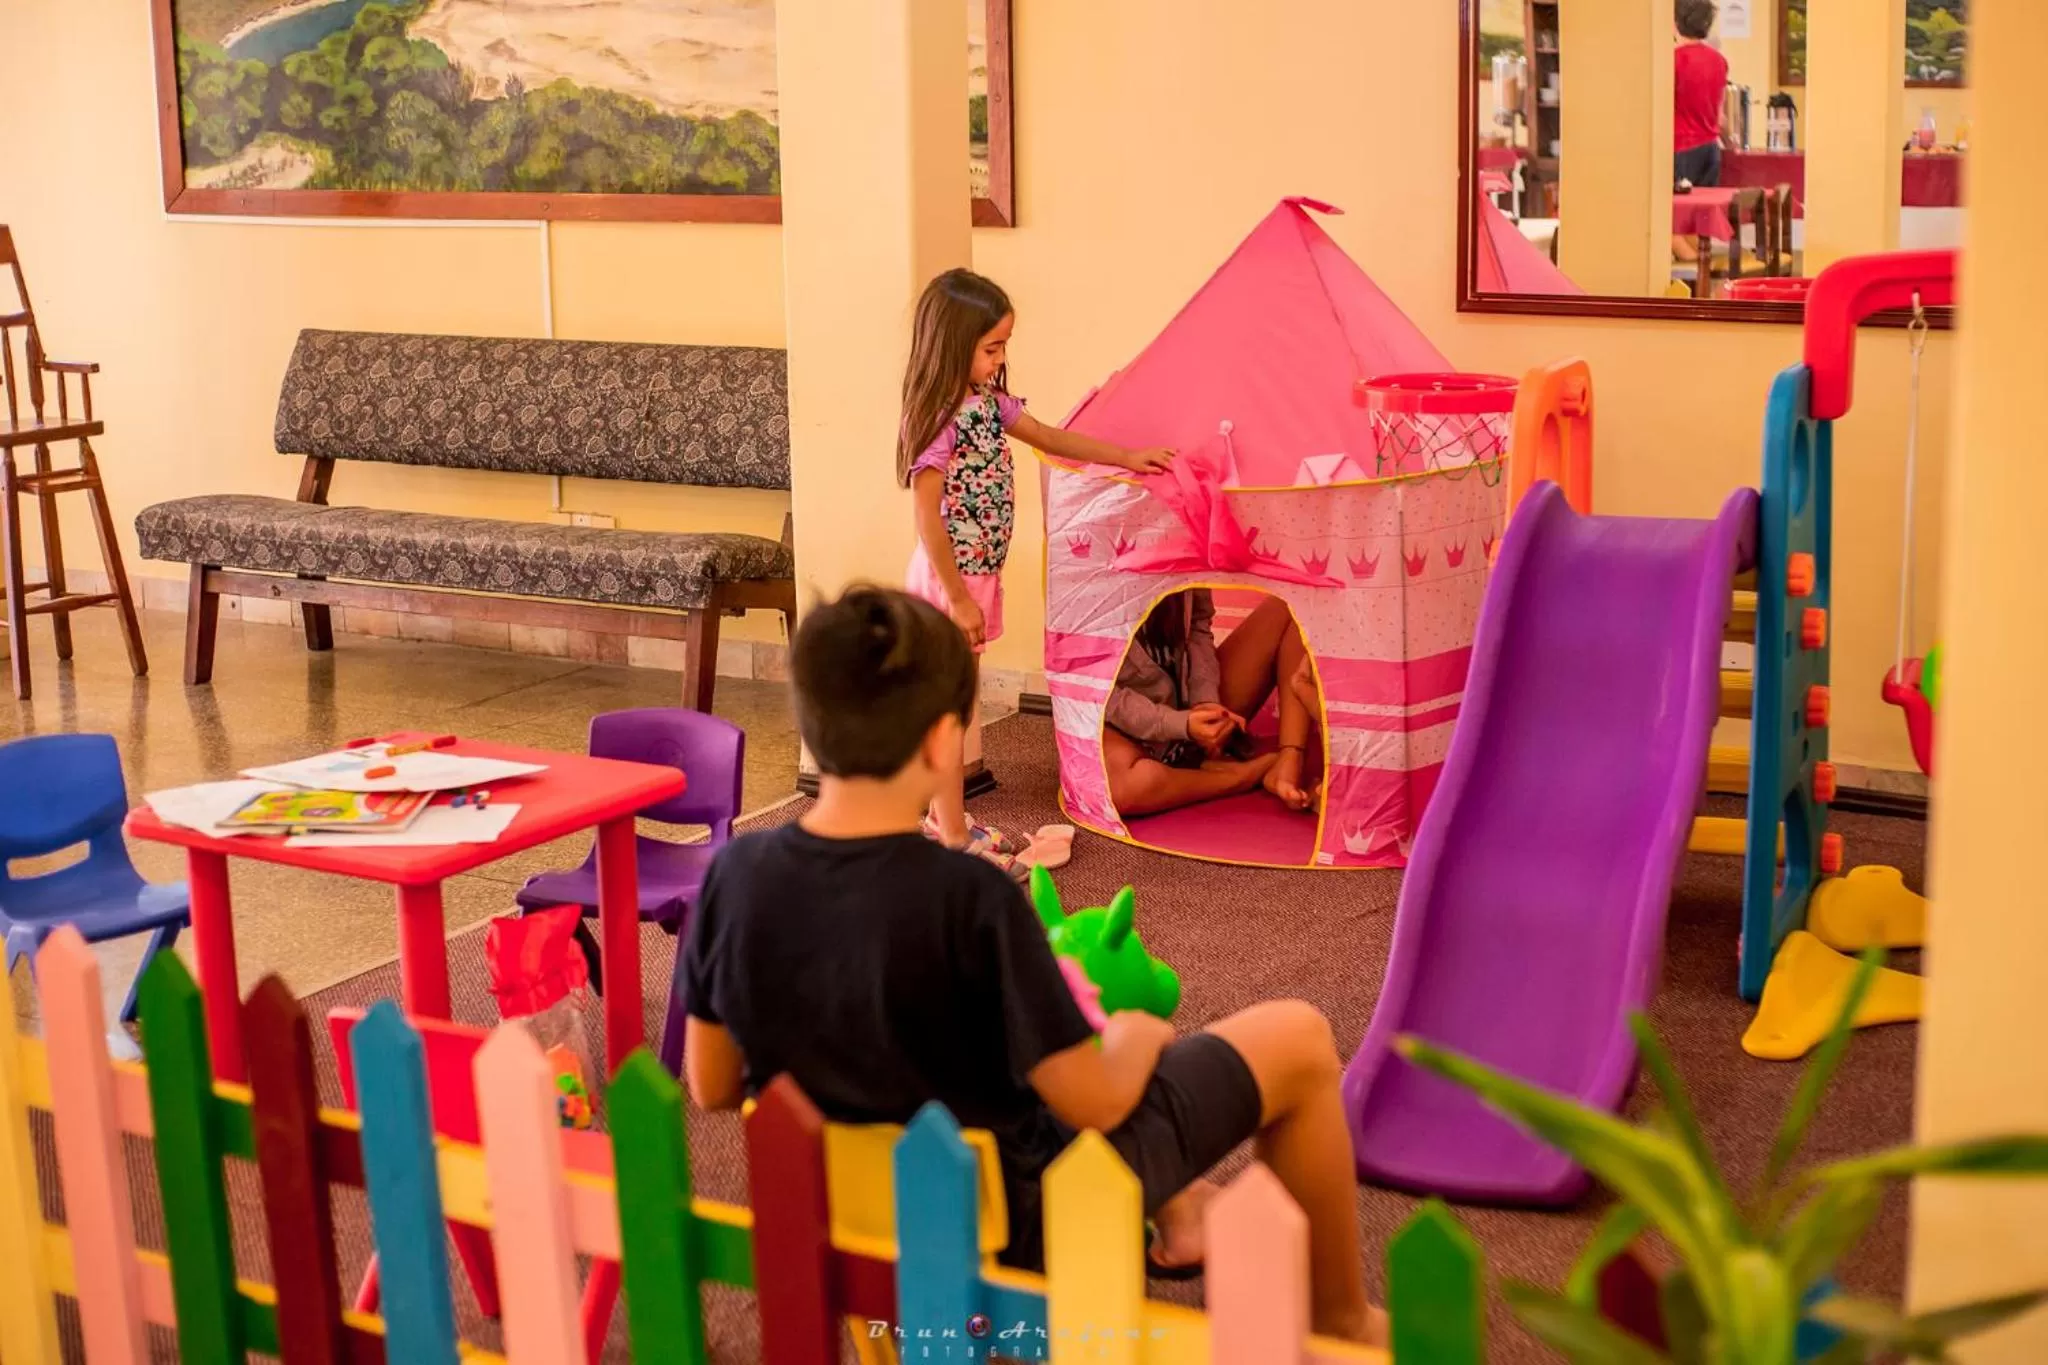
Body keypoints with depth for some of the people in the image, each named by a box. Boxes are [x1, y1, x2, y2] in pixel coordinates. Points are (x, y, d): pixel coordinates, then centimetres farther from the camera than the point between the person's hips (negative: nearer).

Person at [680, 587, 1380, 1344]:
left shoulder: (735, 873, -17)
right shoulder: (970, 899, -32)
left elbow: (713, 1087, -4)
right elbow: (1092, 1102, -22)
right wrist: (1136, 1037, 0)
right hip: (1018, 1212, -6)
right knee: (1298, 1037, 8)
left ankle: (1183, 1217, 45)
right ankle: (1341, 1321, 28)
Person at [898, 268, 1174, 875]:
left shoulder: (987, 401, 5)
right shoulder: (938, 420, -22)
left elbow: (1050, 438, 19)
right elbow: (928, 520, -22)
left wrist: (1127, 457, 19)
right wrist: (958, 598, -20)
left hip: (977, 575, 9)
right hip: (948, 579, -9)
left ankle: (945, 818, 29)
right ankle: (954, 840, 8)